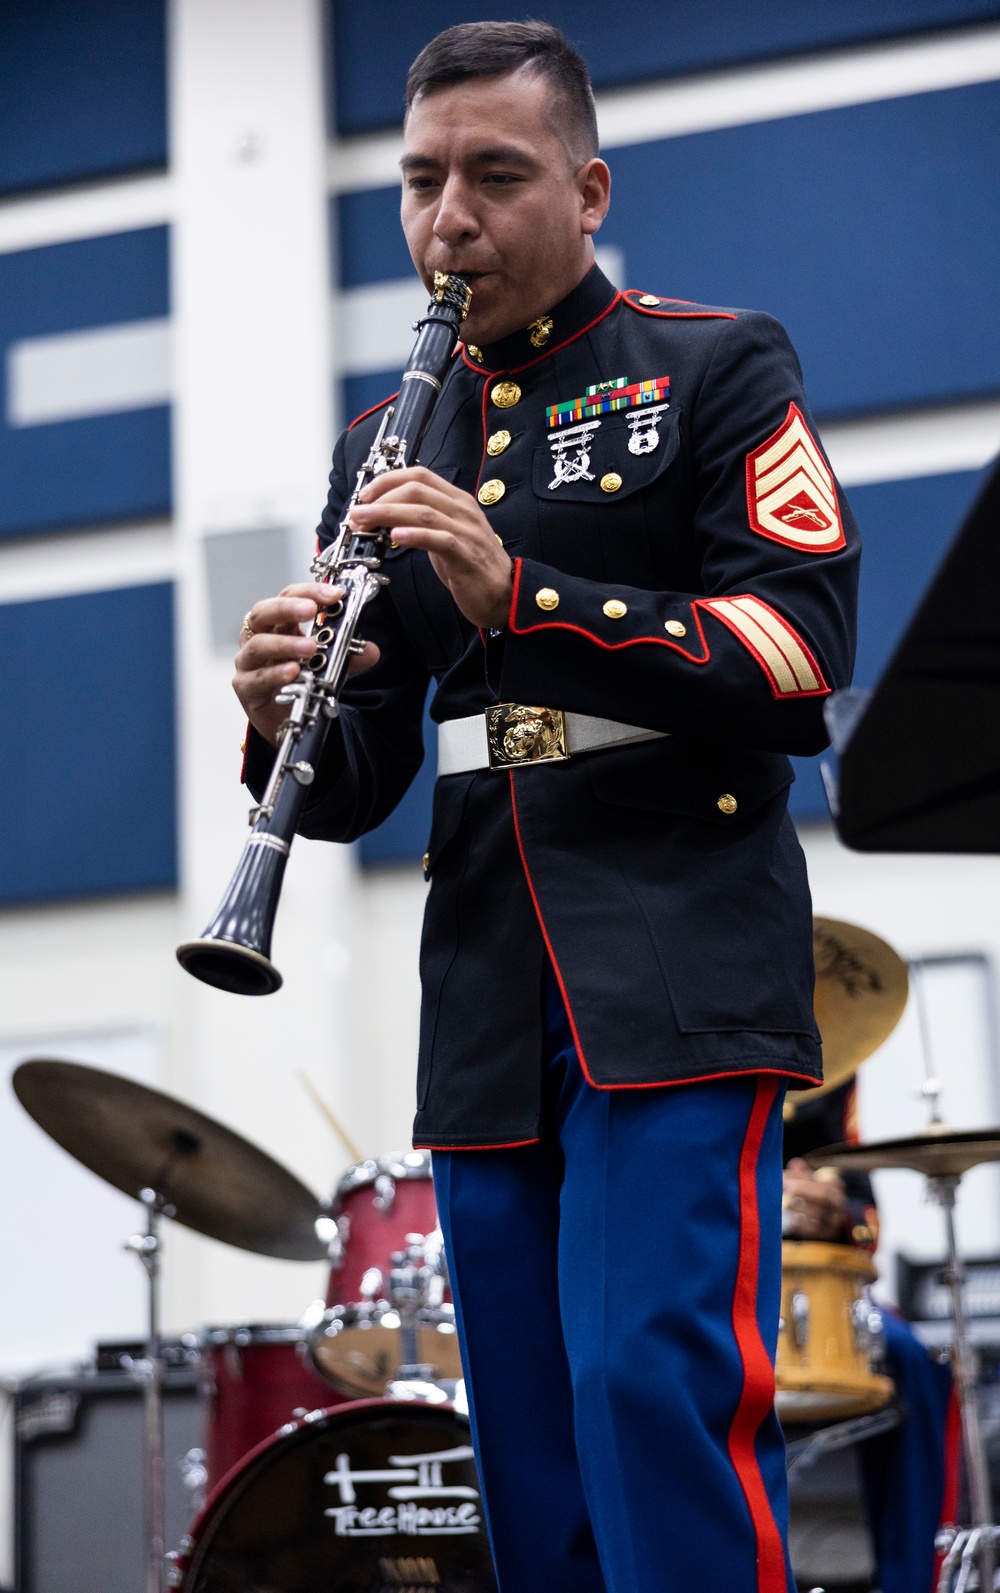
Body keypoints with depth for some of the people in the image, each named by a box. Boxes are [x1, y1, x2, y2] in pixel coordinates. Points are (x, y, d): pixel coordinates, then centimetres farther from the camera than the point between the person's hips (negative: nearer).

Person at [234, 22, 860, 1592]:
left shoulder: (715, 368, 5)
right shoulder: (384, 448, 20)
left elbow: (804, 644, -9)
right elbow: (361, 785, 18)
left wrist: (524, 595, -20)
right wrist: (288, 722, -7)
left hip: (676, 978, -5)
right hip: (487, 1015, 5)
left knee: (657, 1391, -19)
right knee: (535, 1465, 4)